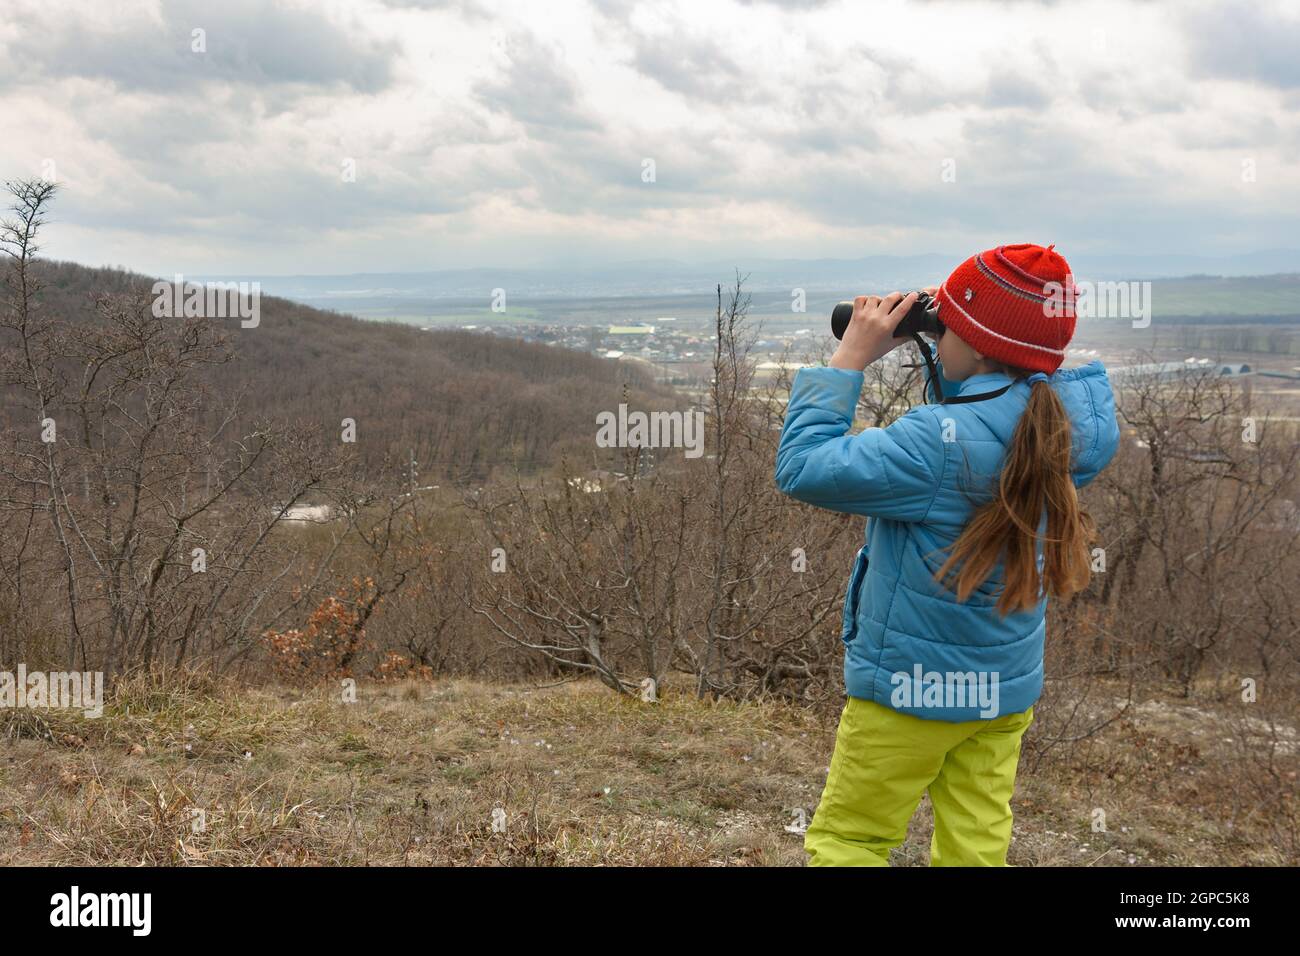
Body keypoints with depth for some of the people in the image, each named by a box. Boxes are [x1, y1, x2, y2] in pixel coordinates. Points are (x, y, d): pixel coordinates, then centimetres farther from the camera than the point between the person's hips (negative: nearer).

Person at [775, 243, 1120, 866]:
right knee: (976, 848, 16)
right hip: (1008, 689, 7)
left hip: (911, 688, -7)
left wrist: (849, 358, -19)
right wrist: (934, 354, 2)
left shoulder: (939, 441, -28)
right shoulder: (1065, 421, -5)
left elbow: (801, 468, -24)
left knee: (844, 841, 10)